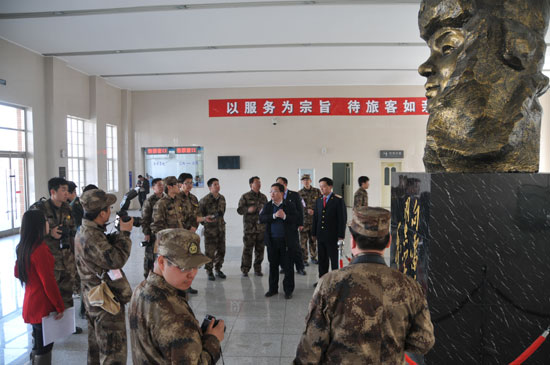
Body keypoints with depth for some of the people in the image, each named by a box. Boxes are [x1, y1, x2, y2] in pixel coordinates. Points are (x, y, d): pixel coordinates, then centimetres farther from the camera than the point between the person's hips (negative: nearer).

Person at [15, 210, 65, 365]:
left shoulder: (22, 248, 3)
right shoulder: (40, 249, -24)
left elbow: (17, 273, 18)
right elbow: (49, 282, -22)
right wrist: (60, 307, -13)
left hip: (30, 304, 9)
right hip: (43, 306, -9)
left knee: (37, 345, 22)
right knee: (44, 348, 4)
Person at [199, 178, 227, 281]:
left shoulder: (222, 198, 7)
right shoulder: (205, 199, -12)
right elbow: (199, 212, -5)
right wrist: (204, 220, -7)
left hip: (221, 227, 6)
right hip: (210, 228, -6)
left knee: (221, 250, 10)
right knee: (210, 251, -1)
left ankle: (218, 269, 24)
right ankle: (209, 271, 12)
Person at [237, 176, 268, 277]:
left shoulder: (263, 197, 13)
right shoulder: (245, 196, 0)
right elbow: (239, 210, -3)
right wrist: (248, 209, -19)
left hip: (262, 227, 4)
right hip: (249, 228, -4)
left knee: (260, 249, 8)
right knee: (247, 249, -1)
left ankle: (258, 269, 20)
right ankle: (245, 270, 11)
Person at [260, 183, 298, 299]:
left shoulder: (289, 205, -2)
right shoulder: (268, 205, 5)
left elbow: (296, 219, -10)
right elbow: (261, 218, -8)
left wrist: (285, 216, -25)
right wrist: (274, 216, -21)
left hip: (287, 241, -2)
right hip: (272, 241, 3)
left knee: (288, 266, 5)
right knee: (273, 265, 13)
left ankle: (288, 290, 18)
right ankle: (273, 289, 27)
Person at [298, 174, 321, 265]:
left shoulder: (317, 191, 4)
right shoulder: (299, 193, 2)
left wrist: (315, 211, -11)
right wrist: (307, 210, -14)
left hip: (315, 220, 1)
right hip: (303, 220, -1)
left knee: (313, 240, 10)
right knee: (303, 240, 1)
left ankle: (313, 257, 24)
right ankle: (304, 259, 12)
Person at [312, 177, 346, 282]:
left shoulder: (338, 200, -6)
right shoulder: (318, 200, 11)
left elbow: (342, 218, -9)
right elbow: (315, 217, 13)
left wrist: (340, 235, -14)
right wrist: (314, 233, 7)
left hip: (332, 236, -5)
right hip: (320, 236, 5)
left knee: (334, 260, 6)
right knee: (322, 260, 12)